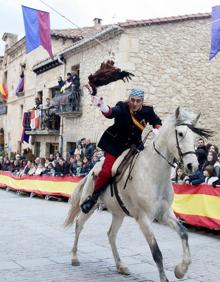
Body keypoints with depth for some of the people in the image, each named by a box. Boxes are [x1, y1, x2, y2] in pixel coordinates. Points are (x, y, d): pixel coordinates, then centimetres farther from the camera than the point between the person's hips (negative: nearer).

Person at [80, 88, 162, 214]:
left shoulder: (147, 111, -7)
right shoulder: (122, 108, -17)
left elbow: (157, 122, 11)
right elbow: (111, 112, -39)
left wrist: (157, 129, -11)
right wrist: (104, 108, -61)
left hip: (134, 146, 4)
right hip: (115, 145, -4)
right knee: (107, 171, -17)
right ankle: (94, 197, 4)